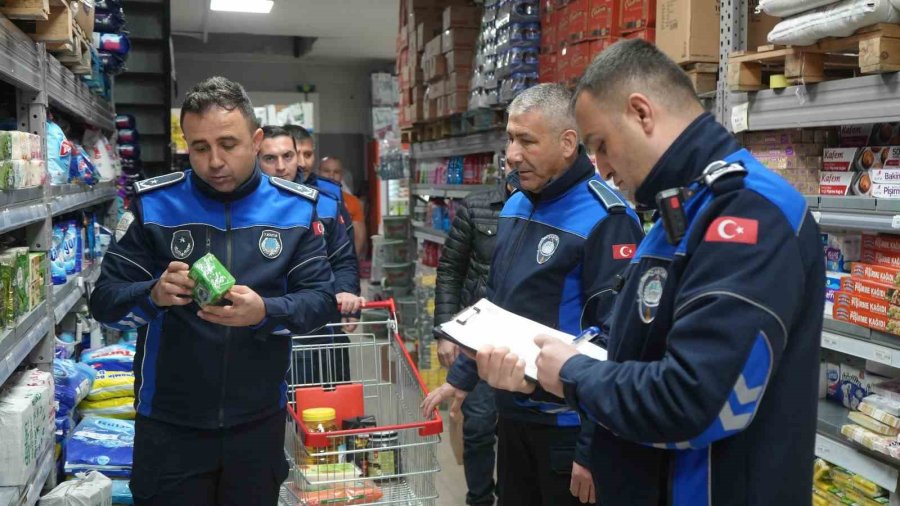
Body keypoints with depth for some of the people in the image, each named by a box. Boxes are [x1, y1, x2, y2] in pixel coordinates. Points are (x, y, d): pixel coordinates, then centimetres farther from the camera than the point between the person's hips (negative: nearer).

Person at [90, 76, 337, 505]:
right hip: (169, 425, -1)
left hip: (260, 423, 1)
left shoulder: (296, 208, -3)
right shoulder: (154, 205, -6)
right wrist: (154, 295, -28)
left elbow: (321, 300, -7)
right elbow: (105, 300, -6)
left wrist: (265, 312, -27)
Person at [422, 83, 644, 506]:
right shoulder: (514, 207, 6)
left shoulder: (604, 219, -20)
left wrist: (593, 449, -20)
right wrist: (461, 376, 14)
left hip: (568, 424, -7)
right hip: (512, 411, 8)